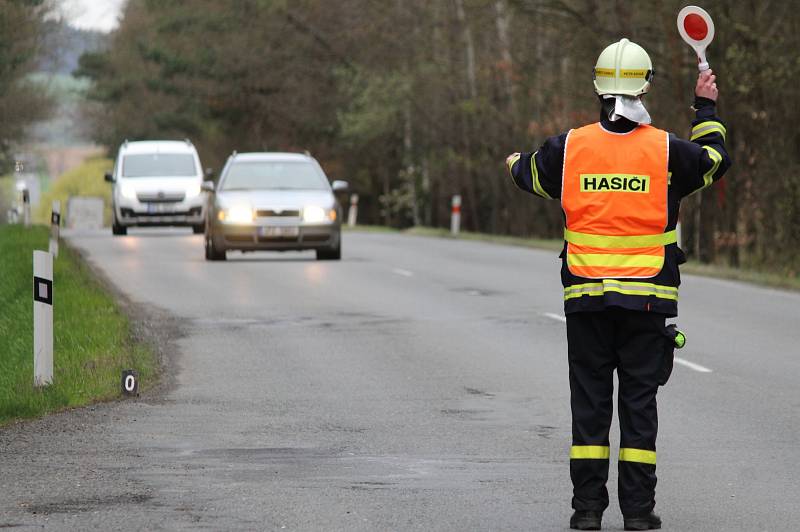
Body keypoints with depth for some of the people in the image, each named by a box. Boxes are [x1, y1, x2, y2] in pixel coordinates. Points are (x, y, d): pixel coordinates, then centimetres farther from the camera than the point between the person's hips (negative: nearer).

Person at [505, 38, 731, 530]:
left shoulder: (570, 147, -1)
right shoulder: (666, 151, -6)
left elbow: (532, 175, 19)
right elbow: (715, 161, 15)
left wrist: (515, 162, 43)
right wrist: (707, 109, 30)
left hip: (586, 297, 1)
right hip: (647, 299, -1)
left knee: (589, 399, 7)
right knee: (640, 400, 4)